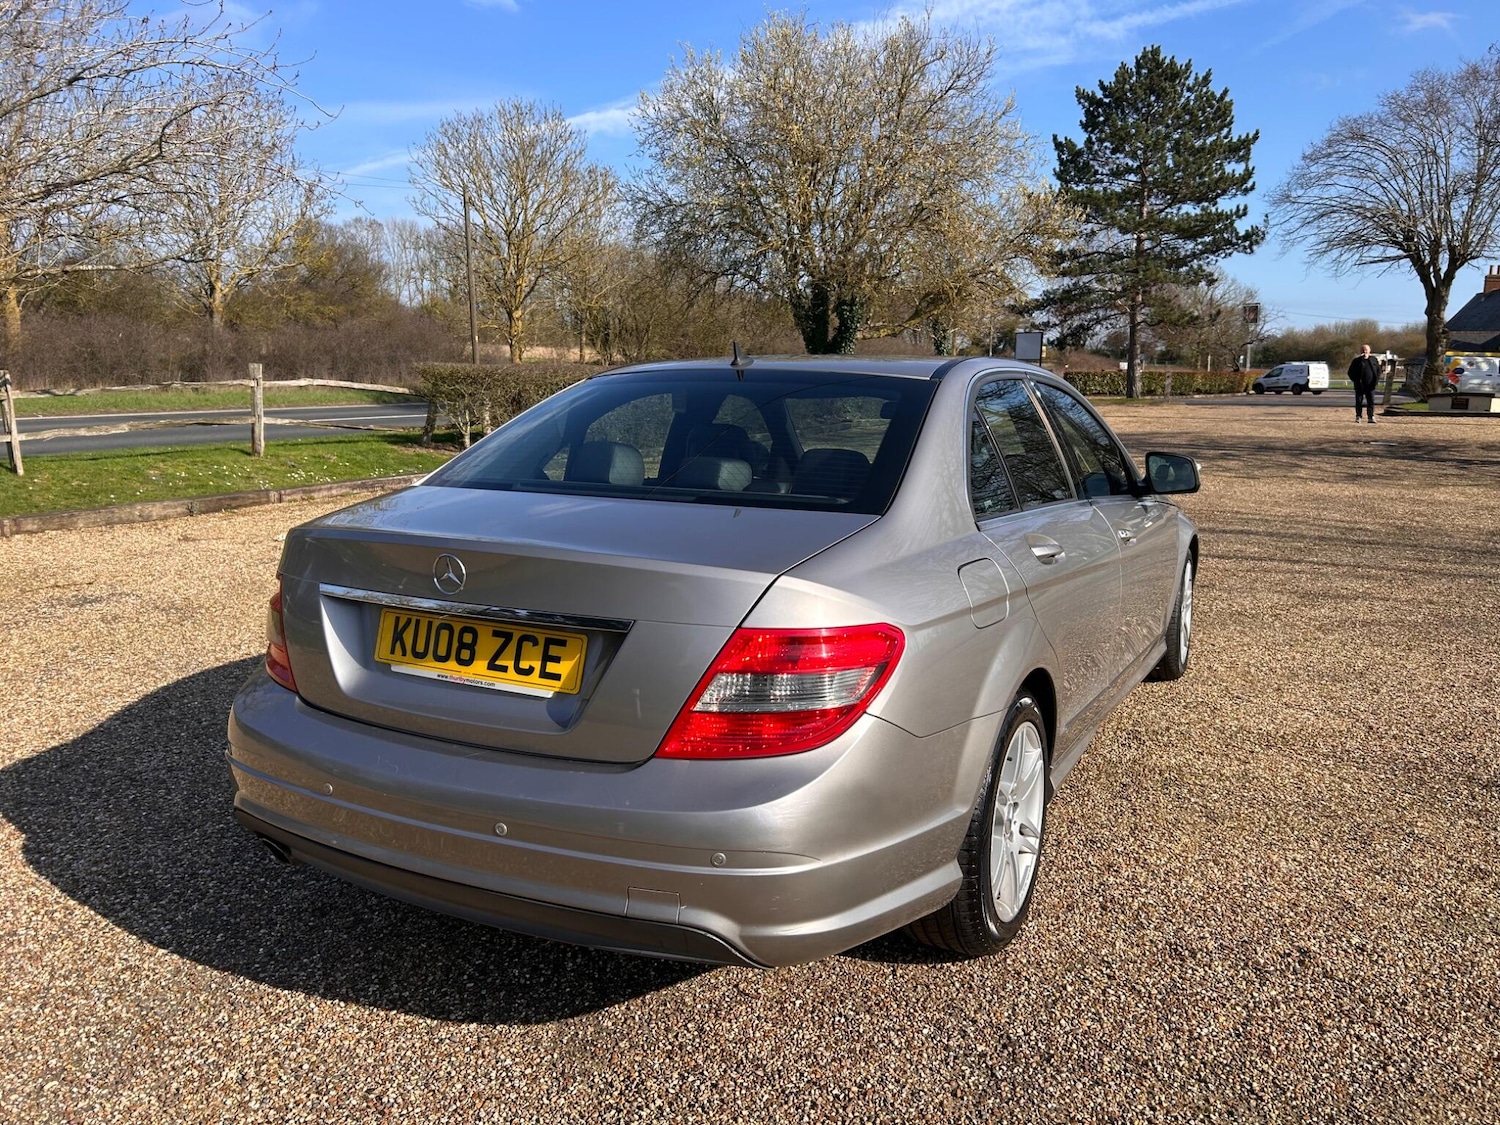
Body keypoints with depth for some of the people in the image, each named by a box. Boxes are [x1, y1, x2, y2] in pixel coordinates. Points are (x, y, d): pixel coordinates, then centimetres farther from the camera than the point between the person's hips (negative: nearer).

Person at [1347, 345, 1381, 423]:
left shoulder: (1373, 359, 9)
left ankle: (1371, 417, -1)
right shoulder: (1357, 360, 1)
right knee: (1359, 401, 2)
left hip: (1370, 385, 1)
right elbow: (1350, 372, 3)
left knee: (1371, 401, -2)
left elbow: (1378, 370, 15)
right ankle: (1358, 417, 10)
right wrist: (1355, 380, -8)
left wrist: (1376, 380, 1)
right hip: (1359, 386, -1)